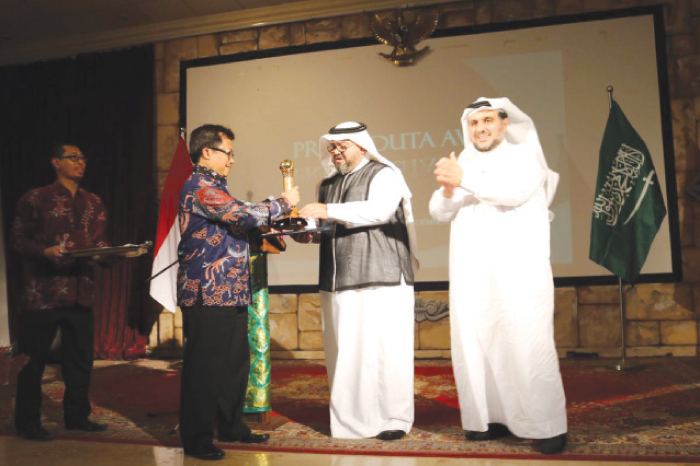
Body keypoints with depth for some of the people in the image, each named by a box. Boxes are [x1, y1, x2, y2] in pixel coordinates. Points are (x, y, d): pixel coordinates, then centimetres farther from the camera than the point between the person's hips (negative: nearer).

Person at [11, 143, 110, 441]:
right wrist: (46, 252, -20)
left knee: (81, 357, 10)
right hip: (43, 292, -5)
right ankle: (28, 423, 18)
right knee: (34, 358, 4)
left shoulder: (93, 203, 13)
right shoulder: (36, 199, -1)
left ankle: (77, 416, 24)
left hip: (81, 291, 5)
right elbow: (19, 239, -3)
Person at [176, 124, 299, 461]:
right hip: (207, 294, -10)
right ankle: (196, 439, 11)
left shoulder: (214, 187, 19)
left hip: (230, 293, 10)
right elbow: (244, 214, -22)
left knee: (235, 362, 16)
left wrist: (272, 220, 14)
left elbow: (237, 222, 25)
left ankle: (231, 427, 29)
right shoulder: (199, 187, -13)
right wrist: (284, 204, -9)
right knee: (204, 367, -1)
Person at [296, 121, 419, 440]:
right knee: (345, 351, 3)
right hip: (338, 282, 6)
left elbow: (379, 210, -17)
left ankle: (394, 418, 9)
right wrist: (307, 234, 3)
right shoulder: (328, 185, 22)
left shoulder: (384, 175, 1)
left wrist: (329, 211, -21)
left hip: (382, 280, -5)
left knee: (386, 349, -4)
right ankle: (352, 417, 14)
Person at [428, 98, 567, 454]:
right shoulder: (463, 164, 19)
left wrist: (465, 179, -29)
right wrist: (448, 191, -12)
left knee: (527, 349, -7)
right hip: (470, 277, 5)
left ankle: (548, 426, 3)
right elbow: (439, 212, 9)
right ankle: (492, 418, 13)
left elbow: (516, 190, -17)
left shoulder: (524, 156, 5)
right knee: (475, 348, 2)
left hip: (519, 274, -4)